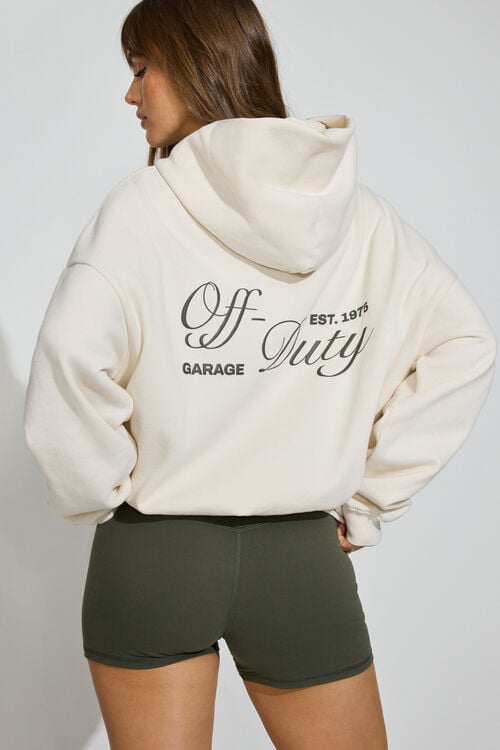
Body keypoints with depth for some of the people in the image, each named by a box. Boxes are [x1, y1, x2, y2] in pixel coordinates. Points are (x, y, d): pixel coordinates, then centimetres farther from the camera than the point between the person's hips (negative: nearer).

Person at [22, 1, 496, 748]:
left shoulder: (143, 202, -9)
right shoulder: (362, 214, 2)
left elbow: (71, 355, -23)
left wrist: (97, 494, -7)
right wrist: (369, 498, 3)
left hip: (150, 552, -2)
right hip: (303, 558, 3)